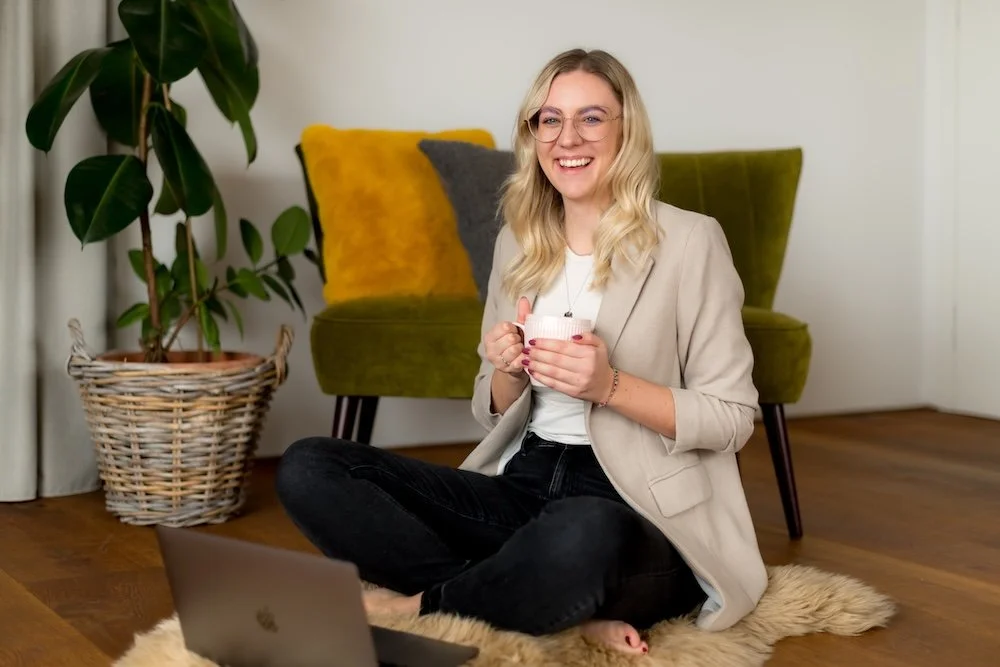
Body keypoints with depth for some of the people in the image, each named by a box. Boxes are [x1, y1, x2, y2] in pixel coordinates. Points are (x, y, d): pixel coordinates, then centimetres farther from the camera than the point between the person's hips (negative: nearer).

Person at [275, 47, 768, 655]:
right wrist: (509, 371, -8)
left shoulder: (689, 240, -3)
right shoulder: (518, 243, 11)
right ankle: (571, 613, -17)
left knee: (581, 536, -43)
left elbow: (734, 418, -4)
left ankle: (426, 603, -10)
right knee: (307, 468, -12)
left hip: (645, 512, -6)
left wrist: (609, 385, -19)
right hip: (524, 486, 6)